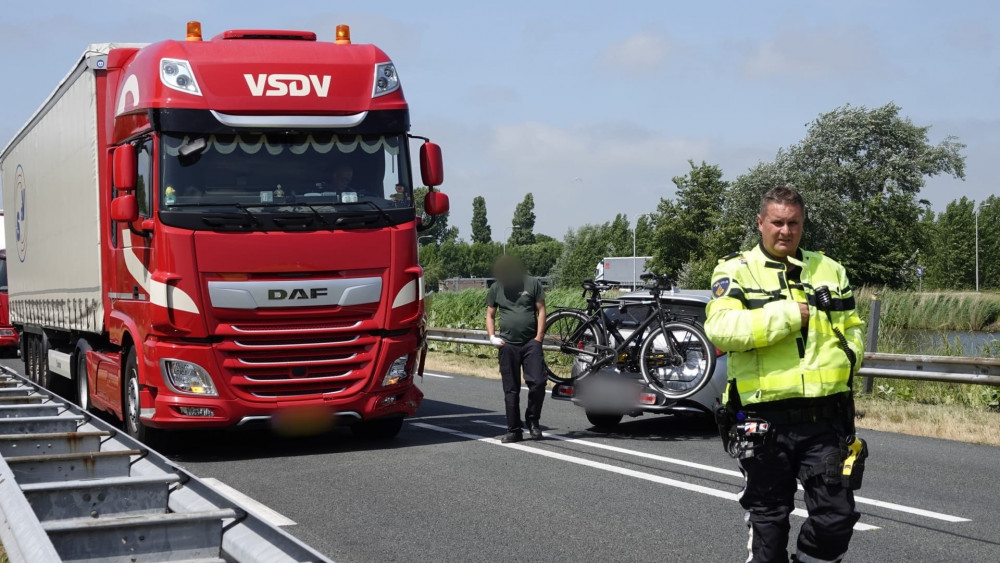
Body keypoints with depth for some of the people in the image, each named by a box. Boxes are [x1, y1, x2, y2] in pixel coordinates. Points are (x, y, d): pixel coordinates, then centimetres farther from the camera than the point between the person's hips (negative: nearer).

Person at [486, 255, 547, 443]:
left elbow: (541, 310, 1)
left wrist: (539, 337, -7)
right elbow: (490, 315, 13)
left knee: (538, 382, -11)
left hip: (531, 343, -2)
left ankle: (532, 419, 12)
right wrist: (492, 337, -2)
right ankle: (514, 430, 10)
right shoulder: (495, 289, 9)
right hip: (508, 345, 2)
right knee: (510, 390, 4)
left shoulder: (532, 284, 2)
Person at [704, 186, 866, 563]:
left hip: (825, 418, 3)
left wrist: (849, 355, 3)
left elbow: (853, 328, 24)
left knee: (837, 516, 2)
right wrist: (790, 316, -16)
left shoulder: (829, 270, 14)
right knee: (768, 517, 10)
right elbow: (721, 327, -18)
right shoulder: (735, 271, 0)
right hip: (765, 421, -3)